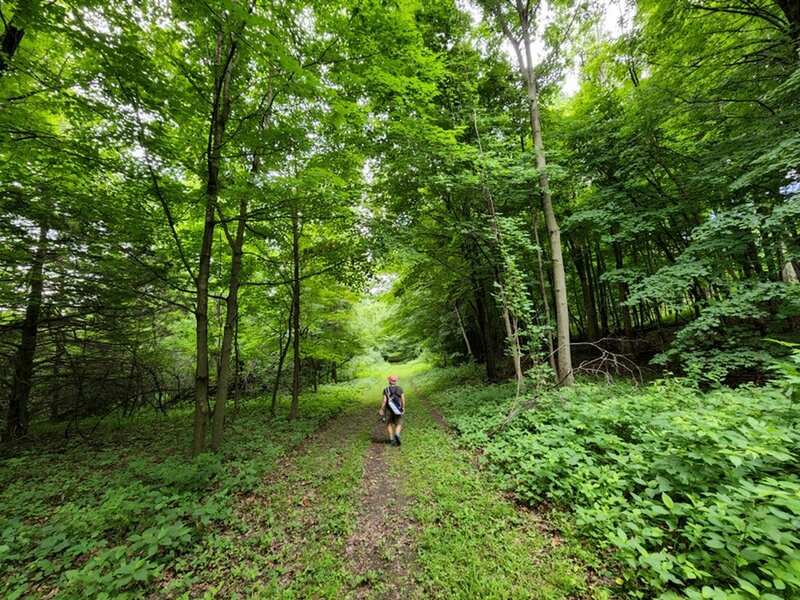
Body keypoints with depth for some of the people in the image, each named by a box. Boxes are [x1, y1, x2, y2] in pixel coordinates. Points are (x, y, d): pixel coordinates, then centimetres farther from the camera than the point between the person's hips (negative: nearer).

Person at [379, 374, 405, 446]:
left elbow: (384, 401, -13)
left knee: (389, 424, 17)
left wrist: (381, 410, -5)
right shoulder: (400, 389, -4)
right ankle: (397, 435, -19)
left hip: (388, 409, -1)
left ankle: (391, 439, 9)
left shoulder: (386, 390, -10)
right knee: (399, 425, 9)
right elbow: (403, 399, -4)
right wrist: (403, 407, 11)